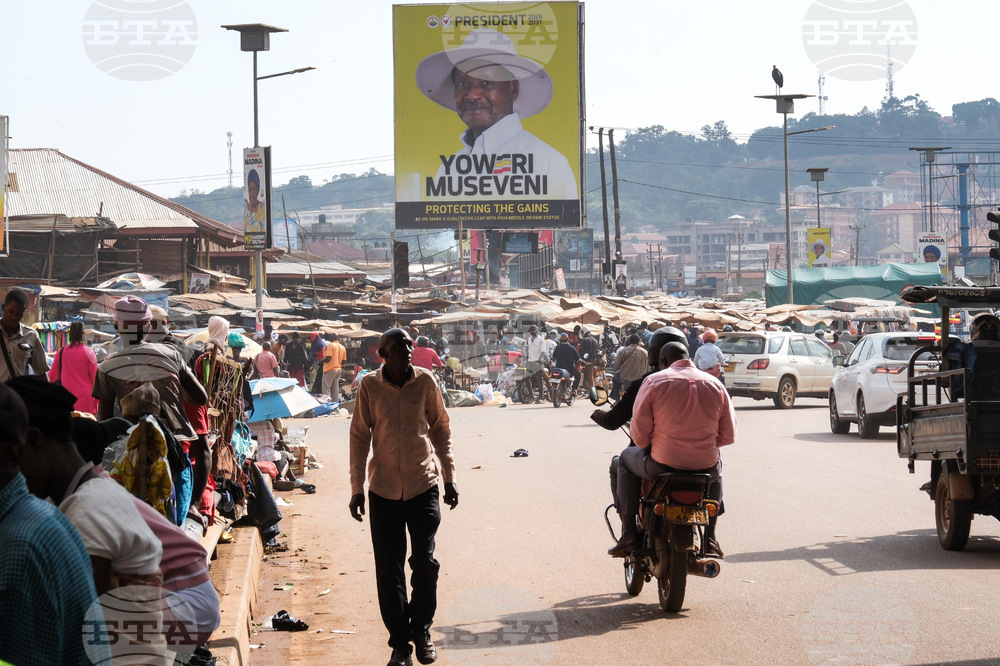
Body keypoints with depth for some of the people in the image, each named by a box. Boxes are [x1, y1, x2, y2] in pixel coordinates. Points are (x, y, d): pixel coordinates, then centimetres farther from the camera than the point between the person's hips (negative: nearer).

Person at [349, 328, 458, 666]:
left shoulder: (425, 381, -2)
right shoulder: (369, 386, -5)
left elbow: (441, 430, 8)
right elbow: (359, 437, 2)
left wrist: (449, 477, 7)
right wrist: (357, 488, 1)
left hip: (424, 486, 0)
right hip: (383, 489, 0)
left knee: (425, 562, -5)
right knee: (389, 570, 2)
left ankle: (421, 628, 17)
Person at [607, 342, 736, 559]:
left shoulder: (654, 381, -4)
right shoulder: (715, 384, 5)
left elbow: (639, 429, -7)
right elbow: (728, 435, 5)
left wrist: (648, 448, 15)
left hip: (662, 466, -3)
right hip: (705, 467, 3)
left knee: (625, 460, 28)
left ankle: (628, 535, 20)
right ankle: (710, 538, 35)